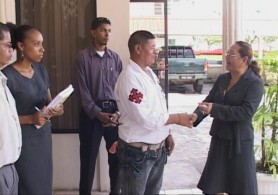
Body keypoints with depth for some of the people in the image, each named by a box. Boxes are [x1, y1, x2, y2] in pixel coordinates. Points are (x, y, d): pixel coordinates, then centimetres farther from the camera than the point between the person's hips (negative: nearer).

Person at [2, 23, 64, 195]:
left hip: (44, 135, 7)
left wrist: (56, 108, -7)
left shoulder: (41, 69, 5)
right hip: (23, 140, -7)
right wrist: (31, 119, -24)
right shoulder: (8, 75, -17)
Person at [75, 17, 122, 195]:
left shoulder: (115, 58, 7)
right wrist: (98, 113, -14)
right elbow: (82, 90, -7)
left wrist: (118, 112, -7)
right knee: (89, 157, 5)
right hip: (91, 112, -3)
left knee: (116, 155, 9)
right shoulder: (83, 57, -2)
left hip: (114, 111, 3)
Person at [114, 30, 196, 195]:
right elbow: (145, 118, -24)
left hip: (158, 149, 8)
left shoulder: (150, 73, 9)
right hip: (138, 152, -8)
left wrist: (167, 134, 12)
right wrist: (177, 118, -15)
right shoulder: (129, 78, -20)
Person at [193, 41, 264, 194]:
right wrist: (195, 117, -15)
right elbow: (208, 101, 5)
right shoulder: (222, 79, 8)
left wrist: (215, 109, -28)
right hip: (219, 138, 6)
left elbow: (247, 111, -22)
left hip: (239, 141, -6)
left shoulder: (255, 83, -10)